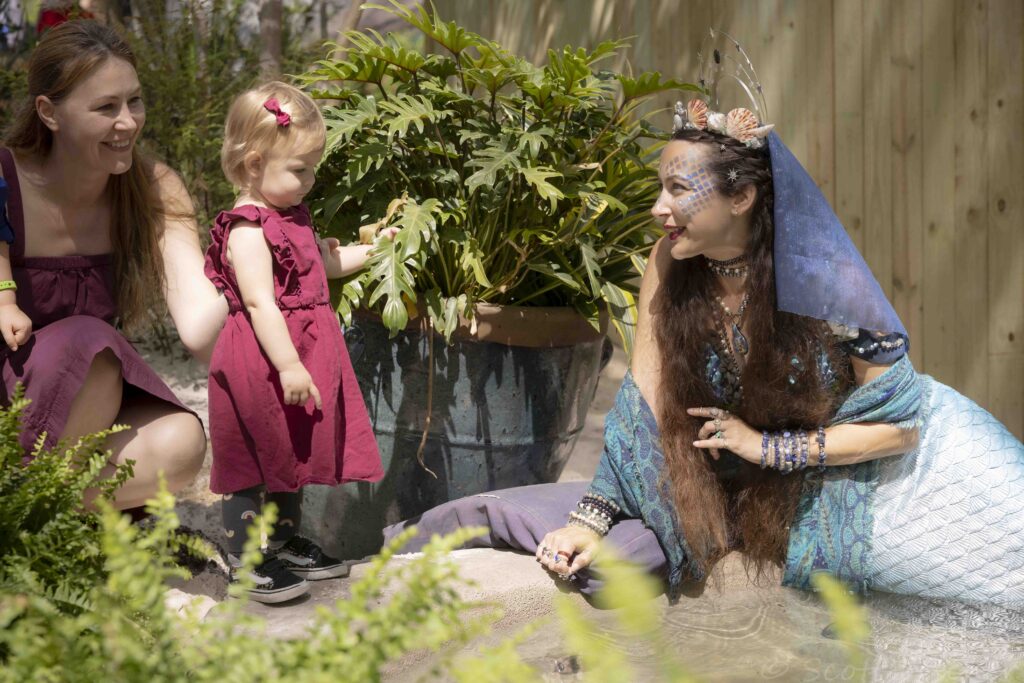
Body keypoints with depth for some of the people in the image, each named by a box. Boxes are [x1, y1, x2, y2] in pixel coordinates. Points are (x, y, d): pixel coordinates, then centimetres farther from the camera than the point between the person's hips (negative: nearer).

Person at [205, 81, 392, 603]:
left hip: (302, 353, 10)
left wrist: (374, 248, 19)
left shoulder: (291, 217, 13)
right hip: (262, 362, -10)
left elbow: (326, 261, 29)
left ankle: (285, 540, 34)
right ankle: (244, 560, 8)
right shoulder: (247, 231, -19)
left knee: (294, 453, 19)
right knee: (254, 459, -1)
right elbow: (261, 303, -25)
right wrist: (288, 365, -28)